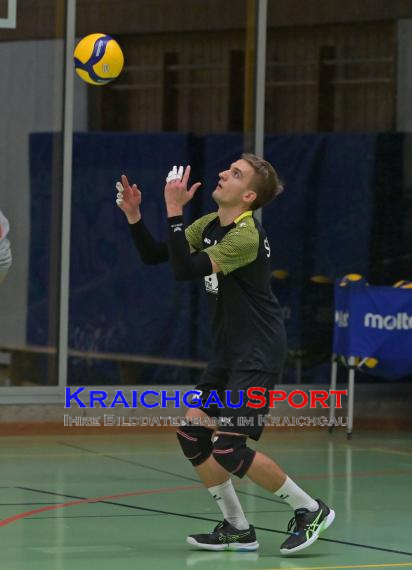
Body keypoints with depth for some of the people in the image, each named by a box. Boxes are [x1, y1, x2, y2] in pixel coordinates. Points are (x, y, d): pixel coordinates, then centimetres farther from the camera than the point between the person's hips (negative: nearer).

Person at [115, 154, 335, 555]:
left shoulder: (246, 236, -22)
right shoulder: (209, 225, 6)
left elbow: (185, 270, -30)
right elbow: (154, 256, 11)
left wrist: (174, 211, -29)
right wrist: (134, 216, -4)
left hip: (258, 353, -9)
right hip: (227, 350, 9)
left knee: (228, 448, -14)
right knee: (192, 434, 2)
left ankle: (310, 510, 1)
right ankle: (238, 529, 13)